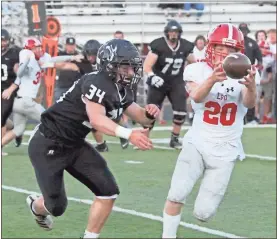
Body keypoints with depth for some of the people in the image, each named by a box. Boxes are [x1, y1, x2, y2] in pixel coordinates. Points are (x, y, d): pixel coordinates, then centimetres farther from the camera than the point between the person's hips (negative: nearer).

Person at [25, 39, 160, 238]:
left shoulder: (122, 90, 1)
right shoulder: (97, 83, -27)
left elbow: (140, 117, 10)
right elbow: (96, 119, -41)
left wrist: (149, 113, -15)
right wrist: (129, 134, -55)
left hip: (74, 145, 8)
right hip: (48, 146, -8)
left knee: (108, 191, -5)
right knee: (57, 207, 3)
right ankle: (36, 205, 39)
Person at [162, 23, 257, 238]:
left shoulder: (243, 74, -5)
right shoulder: (197, 70, -5)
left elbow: (249, 103, -24)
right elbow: (196, 96, -26)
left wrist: (251, 86, -48)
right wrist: (212, 79, -48)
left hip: (225, 151, 0)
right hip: (197, 143, 0)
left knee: (203, 213, -3)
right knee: (177, 195, -19)